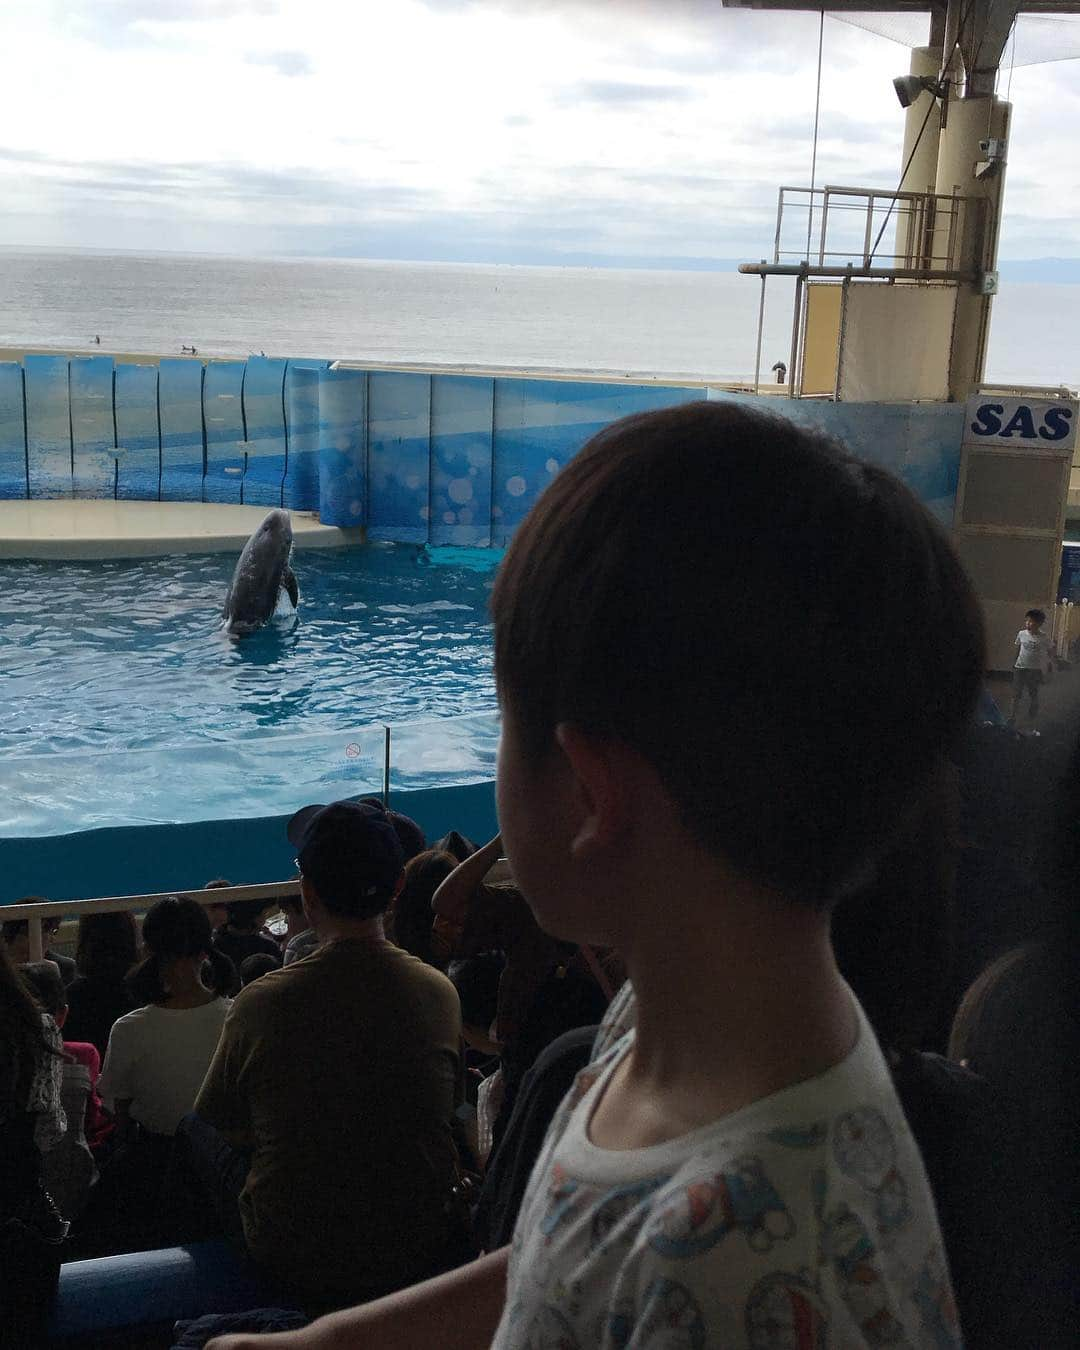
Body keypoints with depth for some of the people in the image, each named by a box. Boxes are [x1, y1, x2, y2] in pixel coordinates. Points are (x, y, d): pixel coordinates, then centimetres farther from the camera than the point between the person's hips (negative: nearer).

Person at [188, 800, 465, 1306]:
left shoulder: (262, 1003, -20)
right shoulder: (440, 993, -13)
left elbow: (227, 1126, -2)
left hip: (298, 1263, -3)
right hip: (420, 1253, 3)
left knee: (197, 1129, 22)